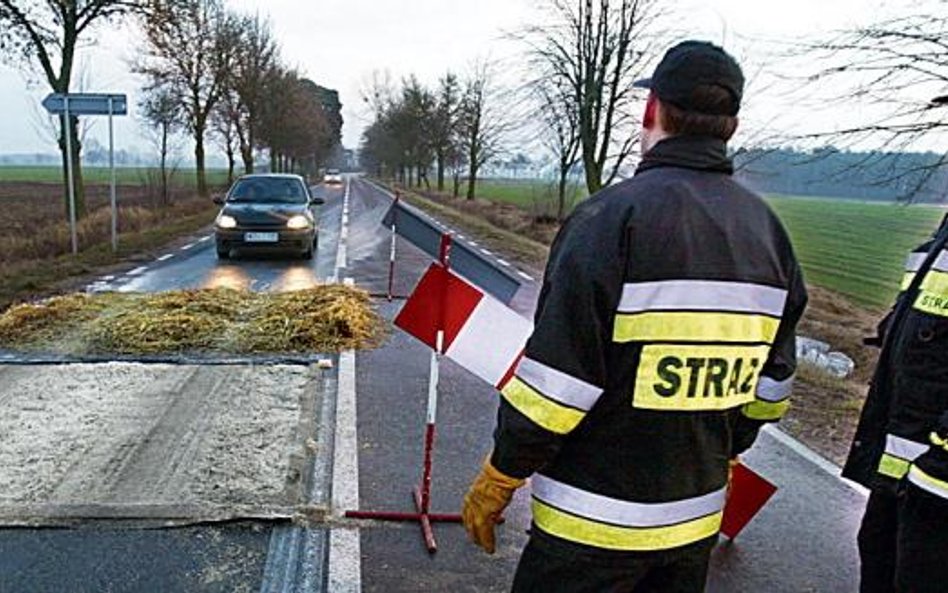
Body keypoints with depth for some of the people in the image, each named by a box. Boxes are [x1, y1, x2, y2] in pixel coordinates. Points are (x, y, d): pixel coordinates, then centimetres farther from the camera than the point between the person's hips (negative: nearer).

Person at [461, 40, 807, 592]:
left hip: (593, 524, -6)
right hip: (698, 513, 7)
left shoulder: (612, 215, -19)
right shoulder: (768, 230, 3)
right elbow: (771, 386, 10)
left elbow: (558, 378, -20)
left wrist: (497, 480, -7)